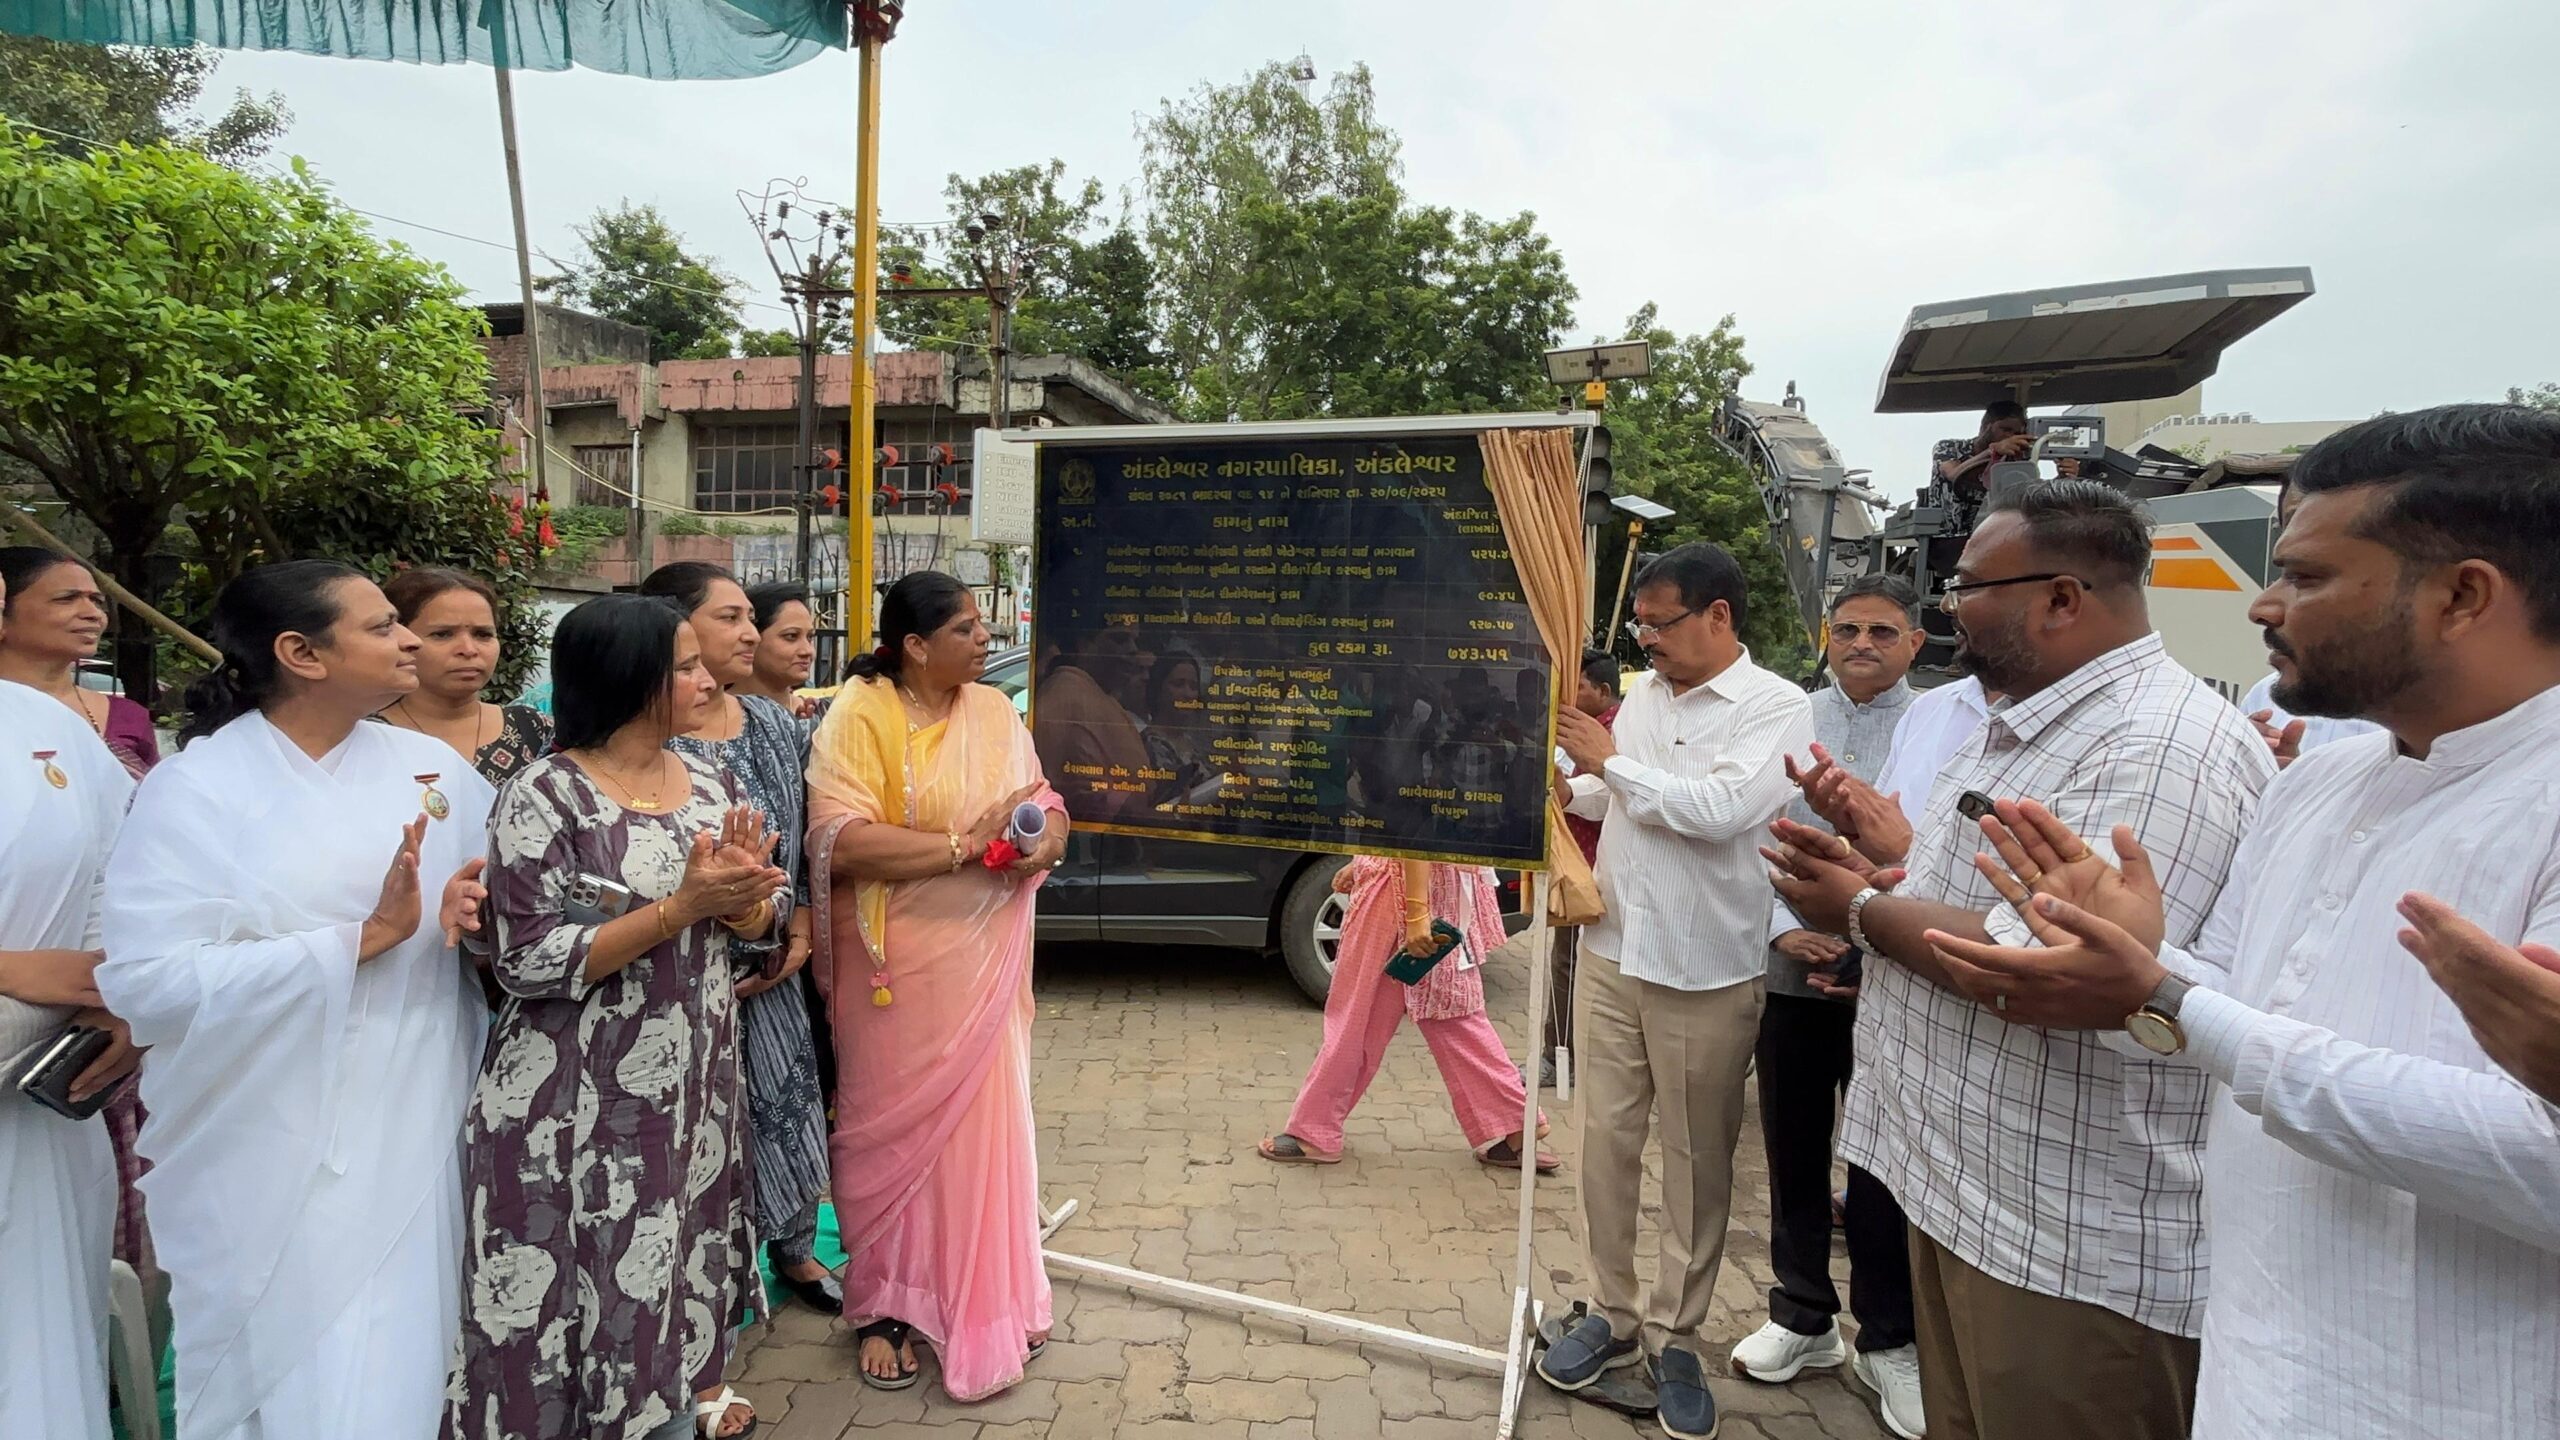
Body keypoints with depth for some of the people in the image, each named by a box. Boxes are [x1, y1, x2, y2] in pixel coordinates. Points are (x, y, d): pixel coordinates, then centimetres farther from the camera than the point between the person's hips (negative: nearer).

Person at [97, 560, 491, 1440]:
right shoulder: (196, 786, -8)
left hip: (415, 1138, 4)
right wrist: (364, 939, -21)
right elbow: (147, 977, -18)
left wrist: (478, 907, -14)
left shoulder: (432, 766, 5)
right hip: (270, 1158, -3)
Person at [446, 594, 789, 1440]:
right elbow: (528, 963, -19)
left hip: (696, 1076, 6)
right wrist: (681, 906, -24)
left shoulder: (710, 783, 3)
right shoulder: (545, 797, -15)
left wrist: (740, 891, -17)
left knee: (688, 1245, 19)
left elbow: (756, 923, 6)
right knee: (597, 1274, 4)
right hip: (588, 1095, -6)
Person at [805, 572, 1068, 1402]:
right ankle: (883, 1308, 29)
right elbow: (841, 842, -22)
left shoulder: (994, 711, 5)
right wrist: (967, 844, -24)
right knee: (894, 1132, 9)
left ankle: (990, 1303, 30)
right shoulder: (859, 716, -12)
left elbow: (1044, 799, 9)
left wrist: (1046, 837, -14)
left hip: (983, 961, 5)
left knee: (983, 1127, 12)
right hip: (897, 966, -4)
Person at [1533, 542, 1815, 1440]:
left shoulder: (1777, 709, -10)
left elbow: (1721, 810, -24)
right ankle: (1612, 1314, 27)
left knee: (1698, 1163, 8)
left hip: (1706, 976, -5)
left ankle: (1677, 1340, 24)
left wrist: (1612, 761, -15)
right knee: (1605, 1143, 10)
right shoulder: (1641, 693, 8)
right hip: (1610, 955, 5)